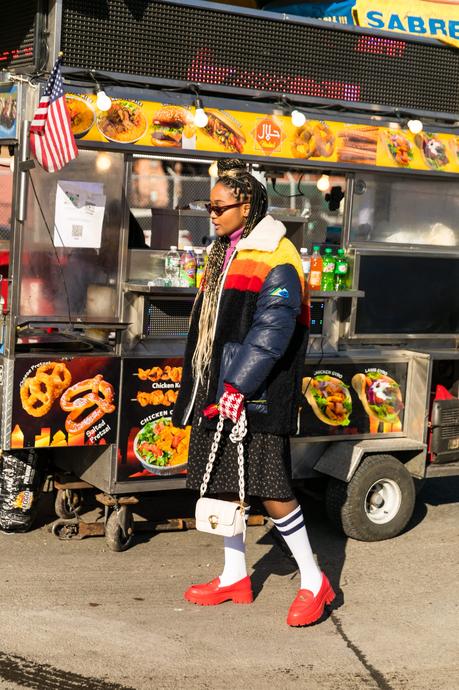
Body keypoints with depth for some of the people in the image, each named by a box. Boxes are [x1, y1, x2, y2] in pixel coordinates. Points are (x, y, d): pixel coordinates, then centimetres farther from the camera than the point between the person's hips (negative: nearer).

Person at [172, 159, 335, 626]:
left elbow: (271, 331, -22)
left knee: (268, 487, -7)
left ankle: (313, 582, 8)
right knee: (222, 481, 13)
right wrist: (198, 388, 20)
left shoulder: (277, 261, -13)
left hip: (254, 398, -9)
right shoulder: (223, 255, 16)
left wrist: (238, 386, -26)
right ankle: (235, 577, 27)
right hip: (216, 393, 9)